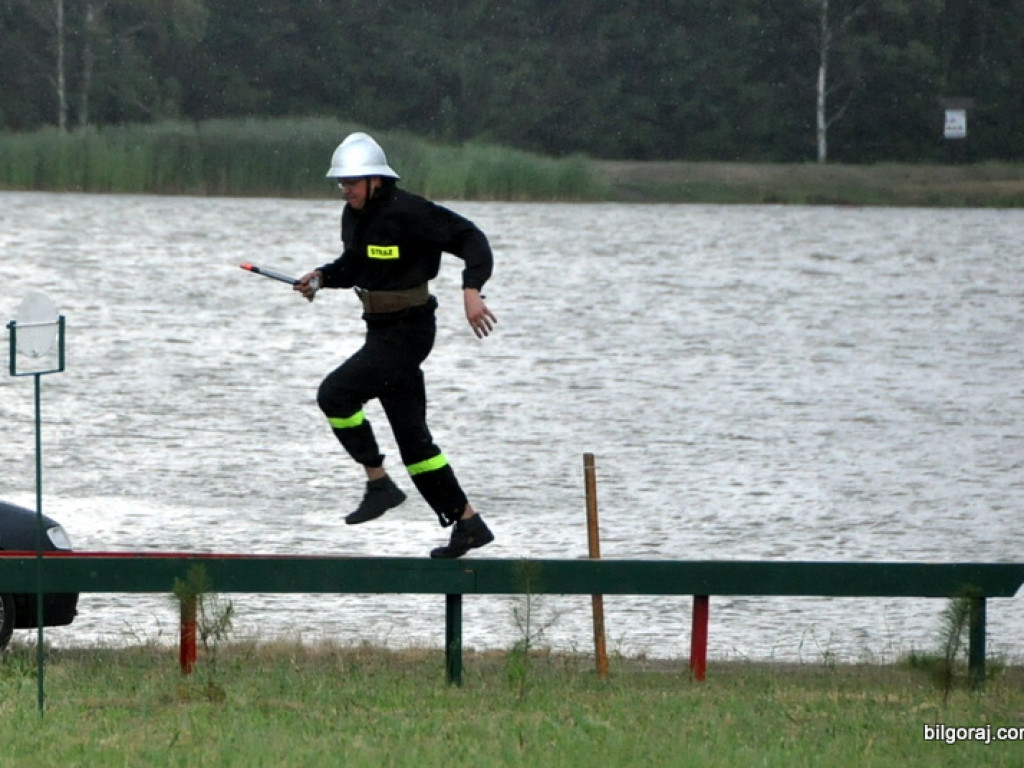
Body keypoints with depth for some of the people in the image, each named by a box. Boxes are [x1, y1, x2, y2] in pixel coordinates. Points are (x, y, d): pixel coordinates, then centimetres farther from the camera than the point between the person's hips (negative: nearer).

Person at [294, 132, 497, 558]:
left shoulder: (407, 212, -18)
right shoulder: (355, 215, 8)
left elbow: (471, 239, -18)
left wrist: (472, 290, -32)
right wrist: (321, 276, 6)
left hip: (407, 331, -9)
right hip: (382, 331, 9)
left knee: (335, 394, -19)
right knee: (411, 434, 9)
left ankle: (379, 483, -6)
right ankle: (468, 523, 14)